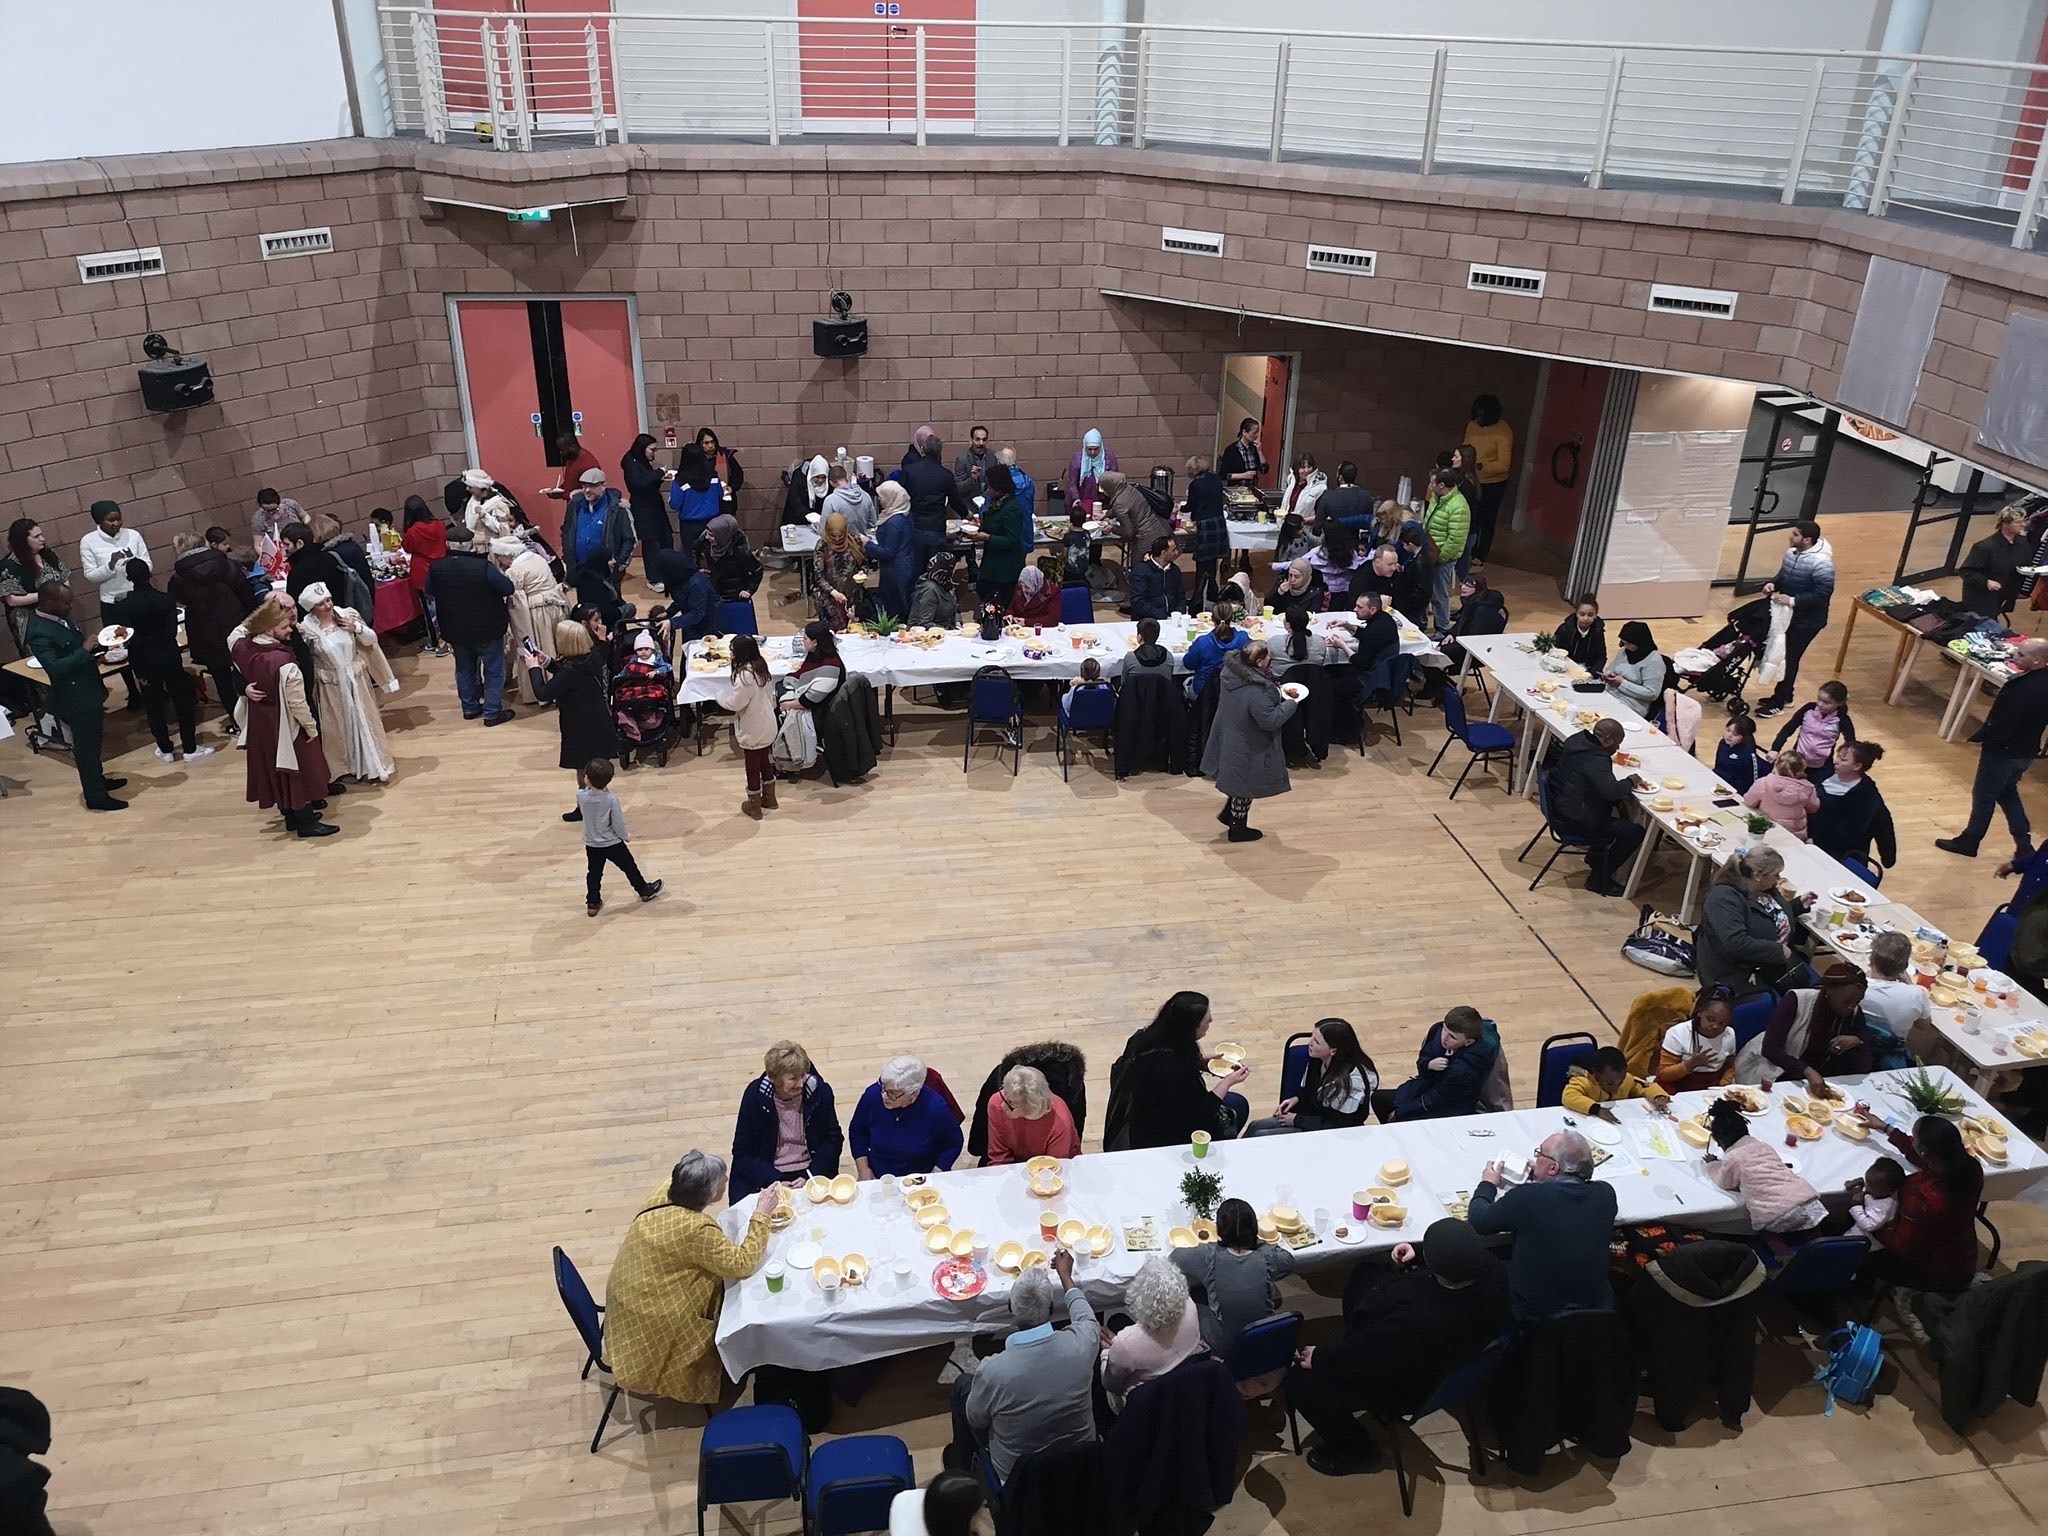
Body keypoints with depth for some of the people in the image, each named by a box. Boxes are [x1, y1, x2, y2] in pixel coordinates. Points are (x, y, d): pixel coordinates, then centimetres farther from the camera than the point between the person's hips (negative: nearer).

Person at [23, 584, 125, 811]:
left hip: (88, 692, 9)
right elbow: (55, 667, -33)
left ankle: (98, 780, 44)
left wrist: (92, 653, 5)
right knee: (85, 746, 4)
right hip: (75, 699, -9)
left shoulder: (59, 617, 3)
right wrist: (85, 651, -30)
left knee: (92, 743, 25)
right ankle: (96, 796, 16)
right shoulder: (40, 633, -26)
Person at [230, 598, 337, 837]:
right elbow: (296, 703, -23)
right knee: (299, 769, 7)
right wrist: (311, 727, -11)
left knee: (275, 768, 20)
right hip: (285, 723, -7)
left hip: (260, 722, 8)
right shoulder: (283, 663, -30)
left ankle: (291, 815, 35)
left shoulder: (242, 648, -9)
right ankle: (305, 822, 18)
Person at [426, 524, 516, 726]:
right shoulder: (484, 567, -25)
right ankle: (492, 713, 10)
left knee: (464, 668, 22)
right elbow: (508, 588, -17)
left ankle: (470, 707, 32)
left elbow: (429, 595, 7)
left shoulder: (436, 568, -9)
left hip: (455, 631, 5)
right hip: (486, 629, -4)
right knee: (494, 670, 9)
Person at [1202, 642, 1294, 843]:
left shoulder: (1231, 668, -11)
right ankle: (1238, 829, 30)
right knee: (1246, 787, 13)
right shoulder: (1257, 690, -36)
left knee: (1239, 781, 29)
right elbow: (1270, 720, -30)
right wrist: (1289, 703, -15)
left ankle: (1229, 813, 43)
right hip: (1247, 748, -8)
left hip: (1229, 737, 8)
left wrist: (1276, 693, 4)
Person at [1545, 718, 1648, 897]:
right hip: (1573, 822, -10)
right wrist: (1630, 782, -15)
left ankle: (1596, 855, 41)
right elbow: (1610, 790, -35)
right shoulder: (1596, 759, -25)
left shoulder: (1576, 740, 4)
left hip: (1557, 808, 10)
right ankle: (1599, 879, 4)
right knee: (1635, 832, -5)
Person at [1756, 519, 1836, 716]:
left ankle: (1778, 703, 11)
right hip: (1788, 615, 9)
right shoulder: (1792, 552, 0)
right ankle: (1784, 696, 34)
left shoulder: (1821, 562, -26)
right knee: (1781, 655, 18)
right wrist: (1772, 583, -6)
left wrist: (1792, 600, -30)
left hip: (1806, 620, -9)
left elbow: (1824, 592, -26)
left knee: (1789, 658, -1)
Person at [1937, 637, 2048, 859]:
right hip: (2027, 750, 9)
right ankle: (2024, 845, 27)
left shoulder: (2025, 689, -32)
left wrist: (1981, 738, -10)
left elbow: (2003, 724, -29)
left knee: (1984, 795, 9)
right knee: (2007, 793, 25)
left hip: (2004, 751, -9)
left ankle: (1969, 842, 24)